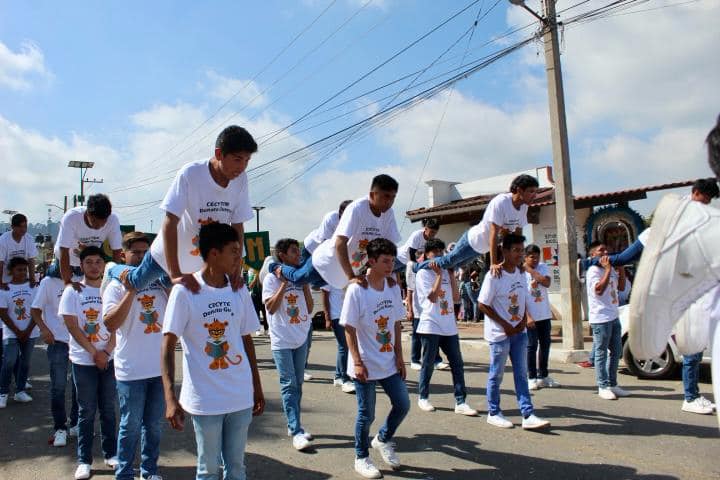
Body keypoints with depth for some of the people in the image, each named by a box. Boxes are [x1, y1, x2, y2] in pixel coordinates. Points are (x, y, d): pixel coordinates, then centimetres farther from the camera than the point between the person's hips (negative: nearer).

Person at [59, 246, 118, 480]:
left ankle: (111, 453, 22)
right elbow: (72, 327, -7)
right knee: (87, 411, 5)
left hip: (109, 358, 2)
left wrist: (107, 351, -10)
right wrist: (95, 353, -10)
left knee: (108, 409, 10)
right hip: (83, 360, -2)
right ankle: (84, 461, 15)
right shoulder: (72, 291, -2)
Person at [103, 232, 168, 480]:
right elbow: (110, 324, -16)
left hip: (160, 367, 4)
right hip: (131, 370, -4)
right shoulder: (116, 286, -5)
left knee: (153, 424, 16)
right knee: (131, 426, 7)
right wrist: (131, 291, -21)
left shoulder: (159, 281, 5)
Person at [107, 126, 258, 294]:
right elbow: (170, 223, -29)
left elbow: (238, 225, -9)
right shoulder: (190, 174, -29)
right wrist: (175, 274, -34)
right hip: (168, 253, -3)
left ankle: (164, 277, 46)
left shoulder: (240, 179, -17)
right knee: (136, 282, 18)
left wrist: (236, 269, -18)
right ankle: (113, 269, 48)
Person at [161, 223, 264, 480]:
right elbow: (168, 346, -10)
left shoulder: (239, 291, 5)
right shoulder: (185, 291, -10)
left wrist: (257, 388, 12)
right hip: (205, 400, -4)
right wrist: (170, 398, -18)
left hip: (241, 398, 4)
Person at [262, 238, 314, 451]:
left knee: (297, 384, 11)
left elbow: (309, 308, 5)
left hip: (301, 338, 5)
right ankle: (296, 432, -5)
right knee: (289, 385, -7)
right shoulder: (272, 279, -6)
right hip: (281, 340, -5)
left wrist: (305, 283, -4)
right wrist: (284, 283, -17)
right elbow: (271, 308, -16)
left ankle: (294, 426, 23)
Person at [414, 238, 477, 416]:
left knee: (457, 364, 3)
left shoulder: (445, 272, 13)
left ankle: (460, 402, 7)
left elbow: (456, 295, 8)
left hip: (449, 326, 6)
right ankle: (423, 398, 22)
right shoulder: (423, 273, -6)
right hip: (431, 326, -6)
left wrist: (451, 274, 3)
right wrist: (439, 274, -13)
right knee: (428, 364, 5)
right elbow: (432, 297, -16)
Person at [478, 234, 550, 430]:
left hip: (519, 332, 7)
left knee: (522, 374, 7)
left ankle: (528, 415, 10)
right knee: (496, 374, 5)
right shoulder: (494, 276, -16)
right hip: (499, 333, -6)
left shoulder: (521, 273, 5)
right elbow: (482, 305, -15)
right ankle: (494, 413, 19)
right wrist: (505, 325, -14)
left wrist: (524, 321, -1)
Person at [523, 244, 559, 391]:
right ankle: (532, 377, 8)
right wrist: (528, 316, -16)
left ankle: (543, 376, 24)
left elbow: (547, 283, -14)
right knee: (532, 345, 0)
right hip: (531, 316, -5)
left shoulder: (543, 267, 4)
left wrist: (531, 271, -14)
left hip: (545, 314, 5)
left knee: (545, 344, 12)